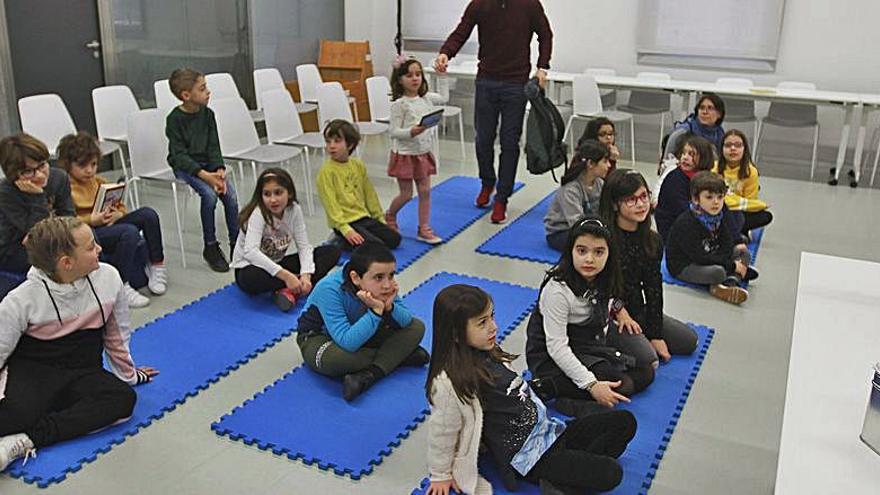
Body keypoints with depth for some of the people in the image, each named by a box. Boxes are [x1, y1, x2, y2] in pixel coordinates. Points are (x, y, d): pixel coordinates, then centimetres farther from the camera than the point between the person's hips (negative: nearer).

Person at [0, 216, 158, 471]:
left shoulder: (108, 278, -7)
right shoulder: (21, 300, -14)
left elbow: (116, 334, 8)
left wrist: (128, 373, 19)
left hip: (83, 372, 4)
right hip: (31, 370, -3)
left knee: (124, 398, -30)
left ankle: (23, 441, -35)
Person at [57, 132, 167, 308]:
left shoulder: (98, 182, 16)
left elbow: (120, 207, 17)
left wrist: (117, 214, -7)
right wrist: (91, 220, -25)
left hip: (108, 225, 7)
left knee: (148, 214, -11)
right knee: (130, 232, -32)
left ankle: (157, 265, -2)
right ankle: (121, 287, -24)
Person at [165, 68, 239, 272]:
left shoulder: (207, 114, 4)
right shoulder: (174, 119, -11)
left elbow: (213, 147, 3)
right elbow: (179, 155, -15)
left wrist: (219, 170, -15)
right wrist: (204, 175, -27)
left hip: (208, 165, 5)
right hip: (184, 167, -5)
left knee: (230, 195, -18)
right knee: (209, 194, -28)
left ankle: (236, 243, -5)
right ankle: (210, 247, -14)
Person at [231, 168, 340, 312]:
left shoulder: (294, 209, -11)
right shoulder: (258, 213, -25)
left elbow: (304, 246, -10)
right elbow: (250, 251, -38)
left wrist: (306, 275, -28)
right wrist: (285, 275, -42)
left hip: (279, 263, 5)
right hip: (251, 267, -5)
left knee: (332, 252, -8)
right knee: (252, 279, -43)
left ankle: (291, 290, -24)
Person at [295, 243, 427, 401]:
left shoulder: (381, 286, -19)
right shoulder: (330, 290, -34)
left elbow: (408, 321, -13)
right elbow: (347, 342, -41)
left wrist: (389, 306, -33)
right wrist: (376, 311, -44)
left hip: (359, 334, 5)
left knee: (417, 327, -10)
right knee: (334, 358, -42)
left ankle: (368, 376, -26)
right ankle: (399, 355, -17)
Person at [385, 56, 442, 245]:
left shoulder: (425, 101, 6)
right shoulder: (399, 104, -13)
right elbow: (394, 132, -16)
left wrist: (430, 151, 12)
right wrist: (411, 132, -31)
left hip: (423, 154, 6)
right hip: (405, 155, -6)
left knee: (425, 191, 4)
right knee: (406, 194, 2)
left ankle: (424, 229, 12)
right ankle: (389, 217, 29)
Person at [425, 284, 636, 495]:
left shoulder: (487, 351, 4)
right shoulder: (449, 383, -23)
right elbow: (442, 431, -9)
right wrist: (442, 475, 4)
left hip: (549, 430, 9)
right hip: (527, 458, -9)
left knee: (625, 421, 1)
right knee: (609, 473, -23)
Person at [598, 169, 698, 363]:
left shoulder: (653, 241, -1)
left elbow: (654, 288, 0)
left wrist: (656, 335, -3)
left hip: (638, 311, 7)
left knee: (689, 341, 9)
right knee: (647, 360, -23)